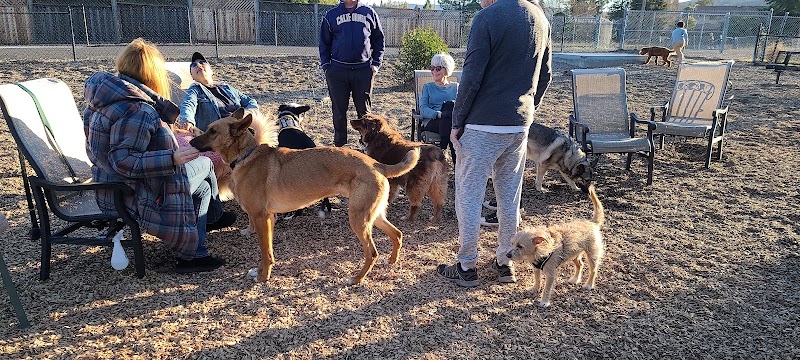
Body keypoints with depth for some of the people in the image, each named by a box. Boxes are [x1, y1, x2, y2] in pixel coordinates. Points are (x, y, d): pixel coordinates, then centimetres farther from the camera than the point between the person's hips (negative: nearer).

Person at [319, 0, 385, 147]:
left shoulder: (369, 13, 9)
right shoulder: (331, 15, 8)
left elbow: (379, 39, 11)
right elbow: (324, 43, 11)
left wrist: (376, 63, 1)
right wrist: (325, 65, 0)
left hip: (364, 70, 0)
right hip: (337, 71, 0)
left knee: (364, 110, 5)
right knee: (339, 110, 5)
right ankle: (339, 145, 15)